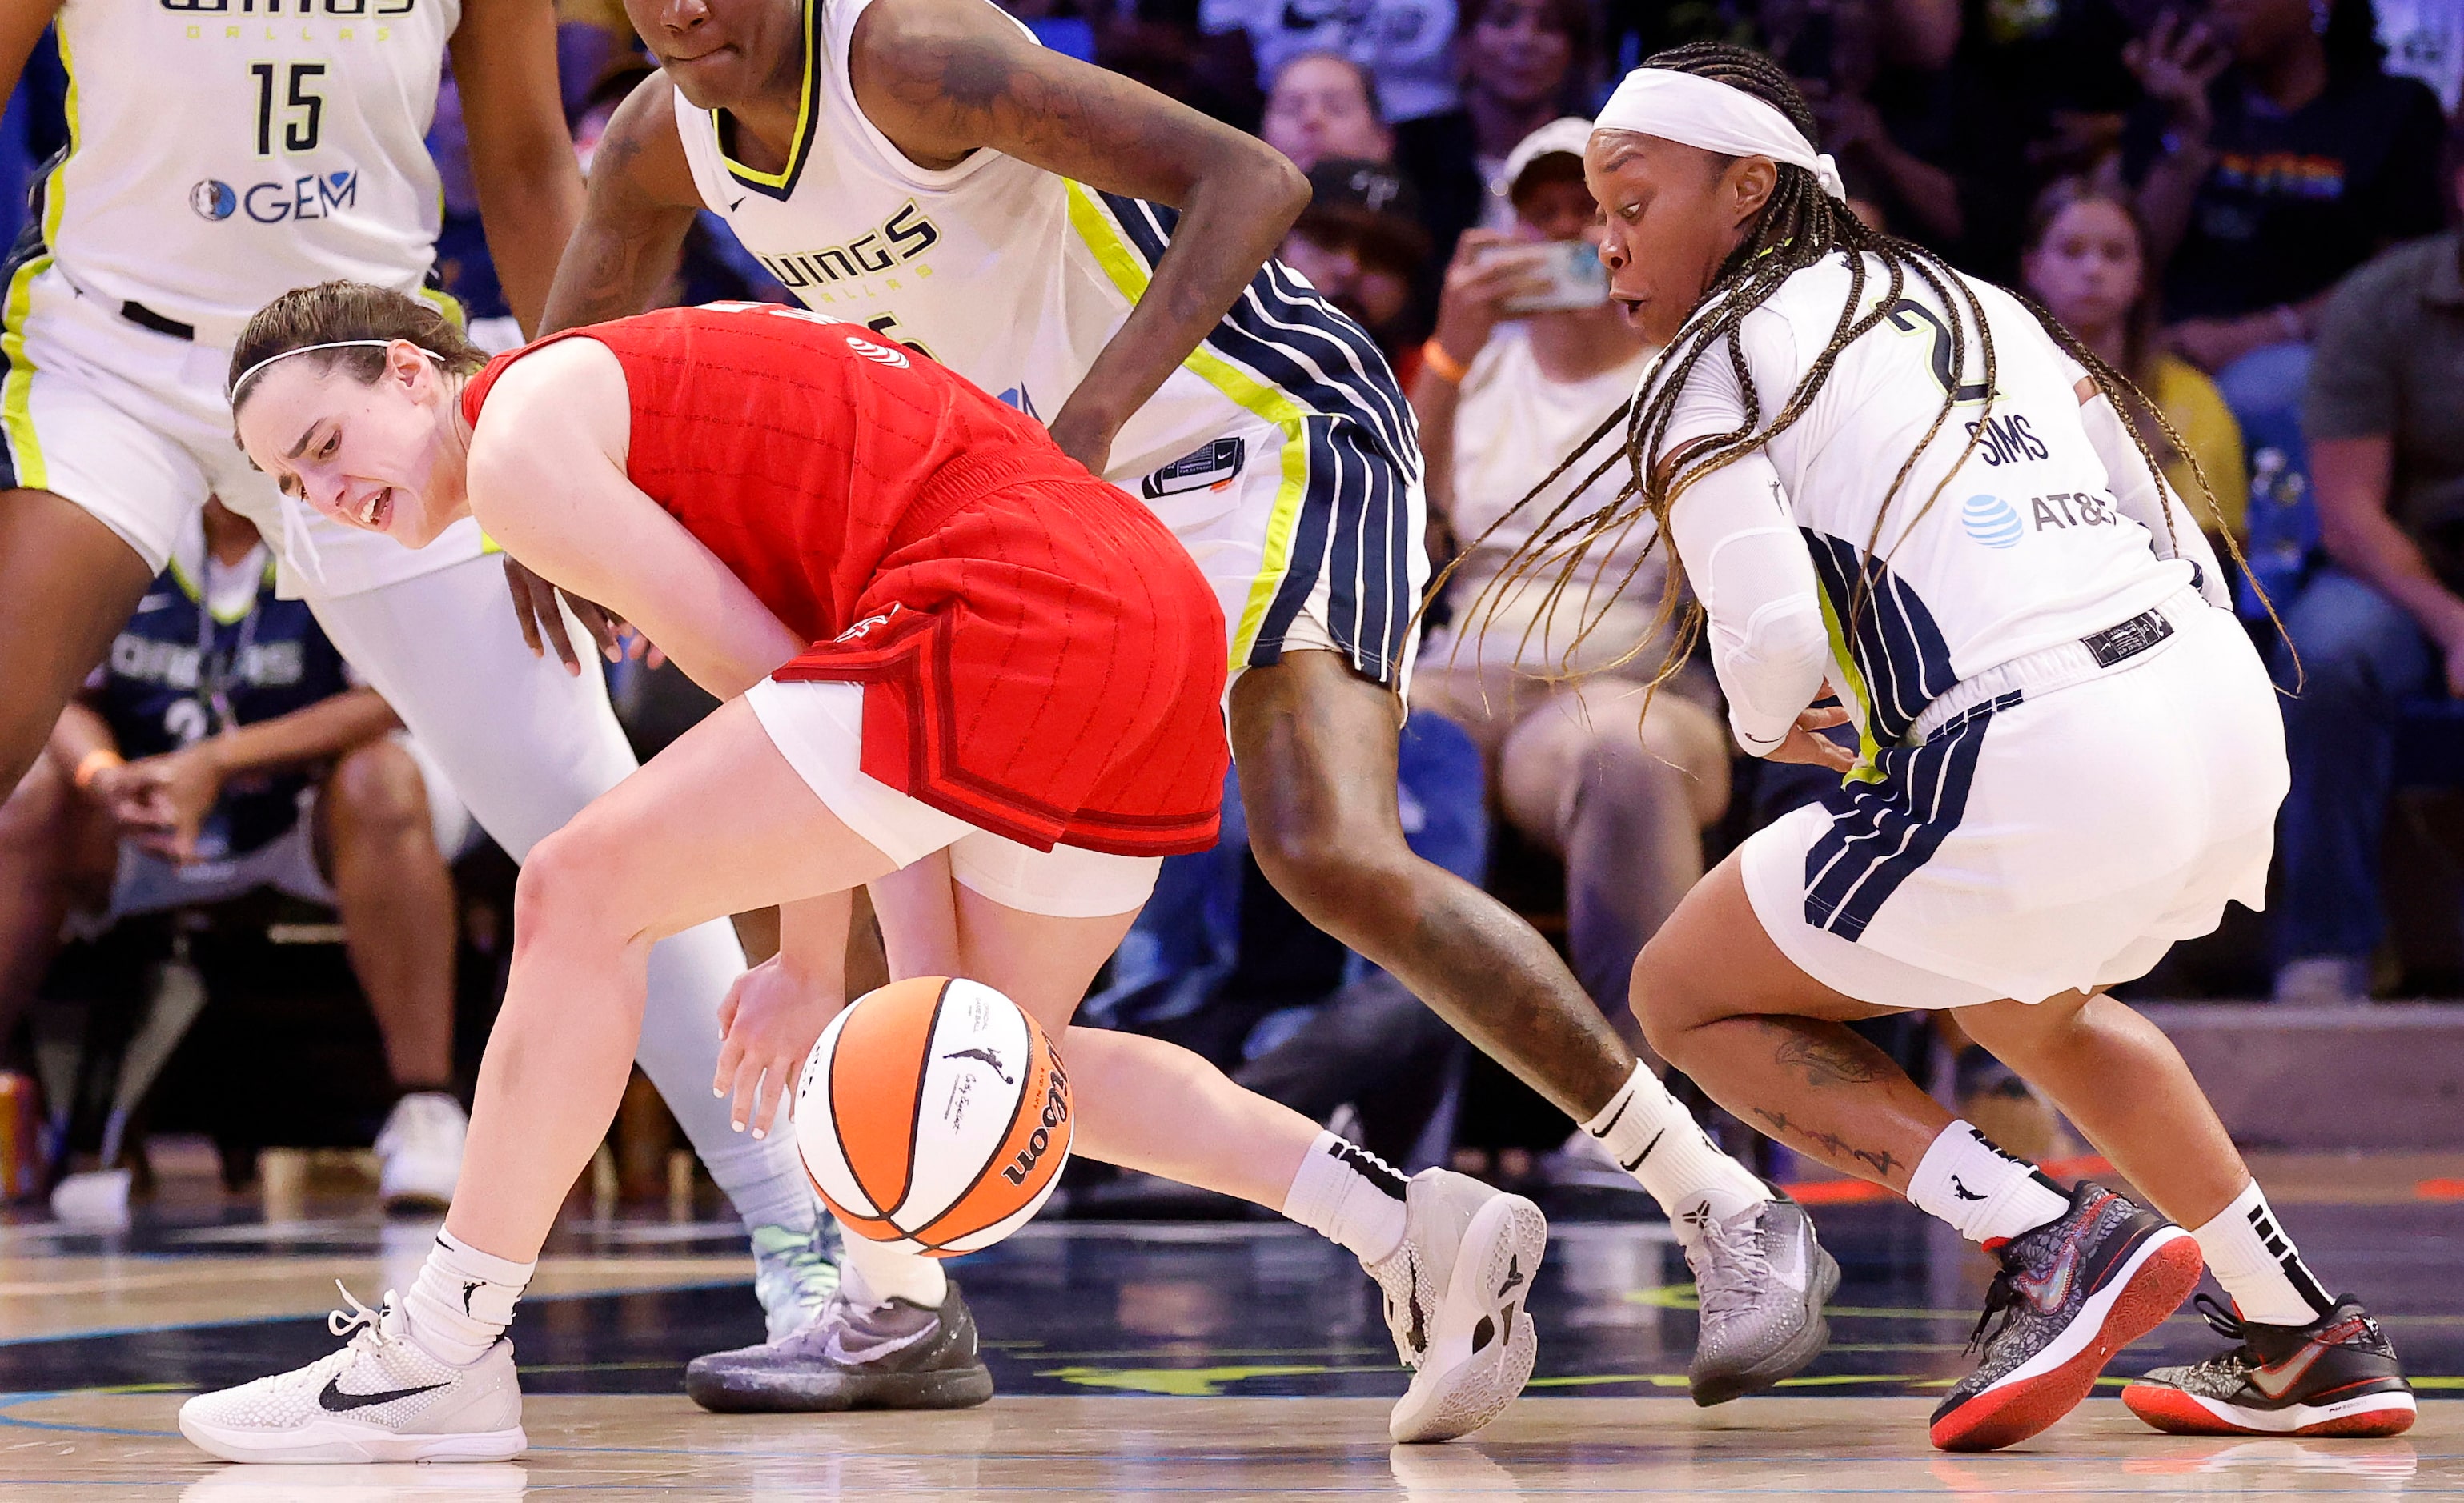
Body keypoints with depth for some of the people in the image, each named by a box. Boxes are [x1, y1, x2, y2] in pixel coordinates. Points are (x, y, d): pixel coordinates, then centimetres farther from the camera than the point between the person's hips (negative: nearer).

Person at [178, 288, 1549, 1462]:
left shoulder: (520, 437, 3)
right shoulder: (650, 379, 29)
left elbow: (770, 680, -2)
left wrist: (816, 962, 2)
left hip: (1013, 613, -10)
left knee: (581, 898, -5)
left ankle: (448, 1354, -2)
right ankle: (1414, 1227, 19)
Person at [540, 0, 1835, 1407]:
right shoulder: (664, 141, 0)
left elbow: (1252, 182, -31)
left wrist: (1088, 417, -40)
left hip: (1271, 433, -9)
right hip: (1057, 492, 9)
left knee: (1332, 855, -27)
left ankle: (1734, 1214, -16)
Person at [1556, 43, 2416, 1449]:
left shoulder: (1711, 375, 3)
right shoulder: (1977, 302, 23)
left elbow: (1778, 648, -11)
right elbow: (2181, 541, 21)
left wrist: (1769, 723, 10)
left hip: (2033, 772, -8)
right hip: (2229, 707, 8)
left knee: (1689, 995, 15)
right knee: (2026, 1000, 37)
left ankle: (2050, 1236, -3)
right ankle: (2312, 1340, 32)